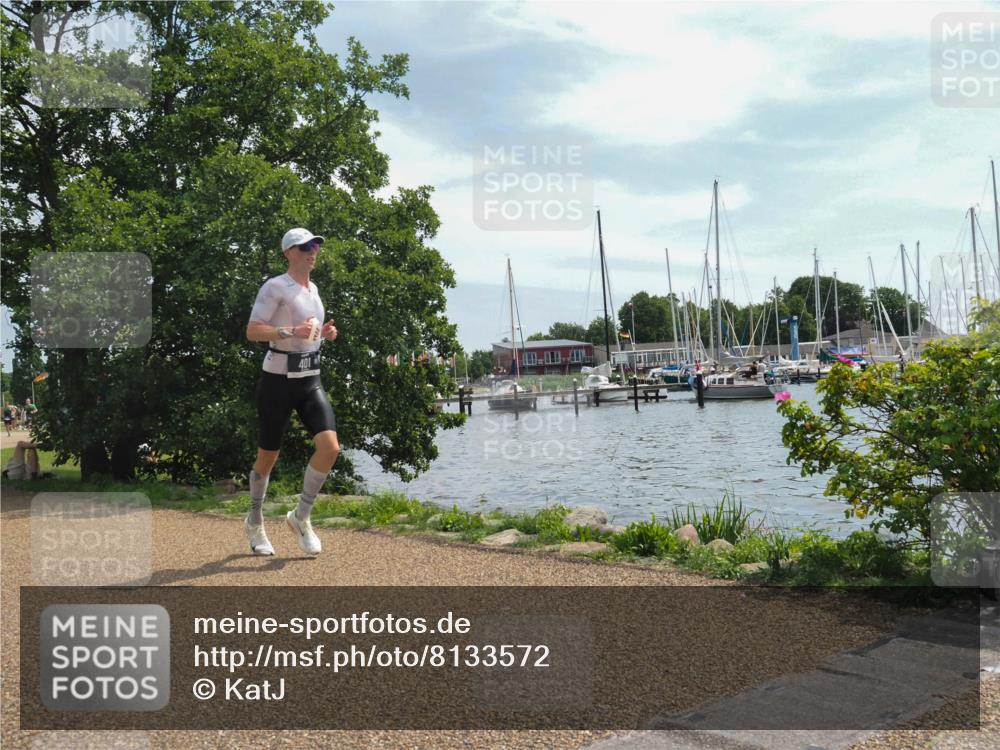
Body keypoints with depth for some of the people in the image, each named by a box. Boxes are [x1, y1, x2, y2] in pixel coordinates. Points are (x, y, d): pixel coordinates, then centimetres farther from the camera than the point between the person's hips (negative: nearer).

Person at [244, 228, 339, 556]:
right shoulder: (275, 287, -9)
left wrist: (324, 332, 8)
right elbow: (252, 331, -17)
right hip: (278, 380, -6)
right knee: (268, 457, 5)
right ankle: (255, 523, 29)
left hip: (310, 380, 6)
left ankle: (301, 517, 5)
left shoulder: (313, 289, 14)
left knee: (330, 447, -12)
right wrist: (292, 331, -28)